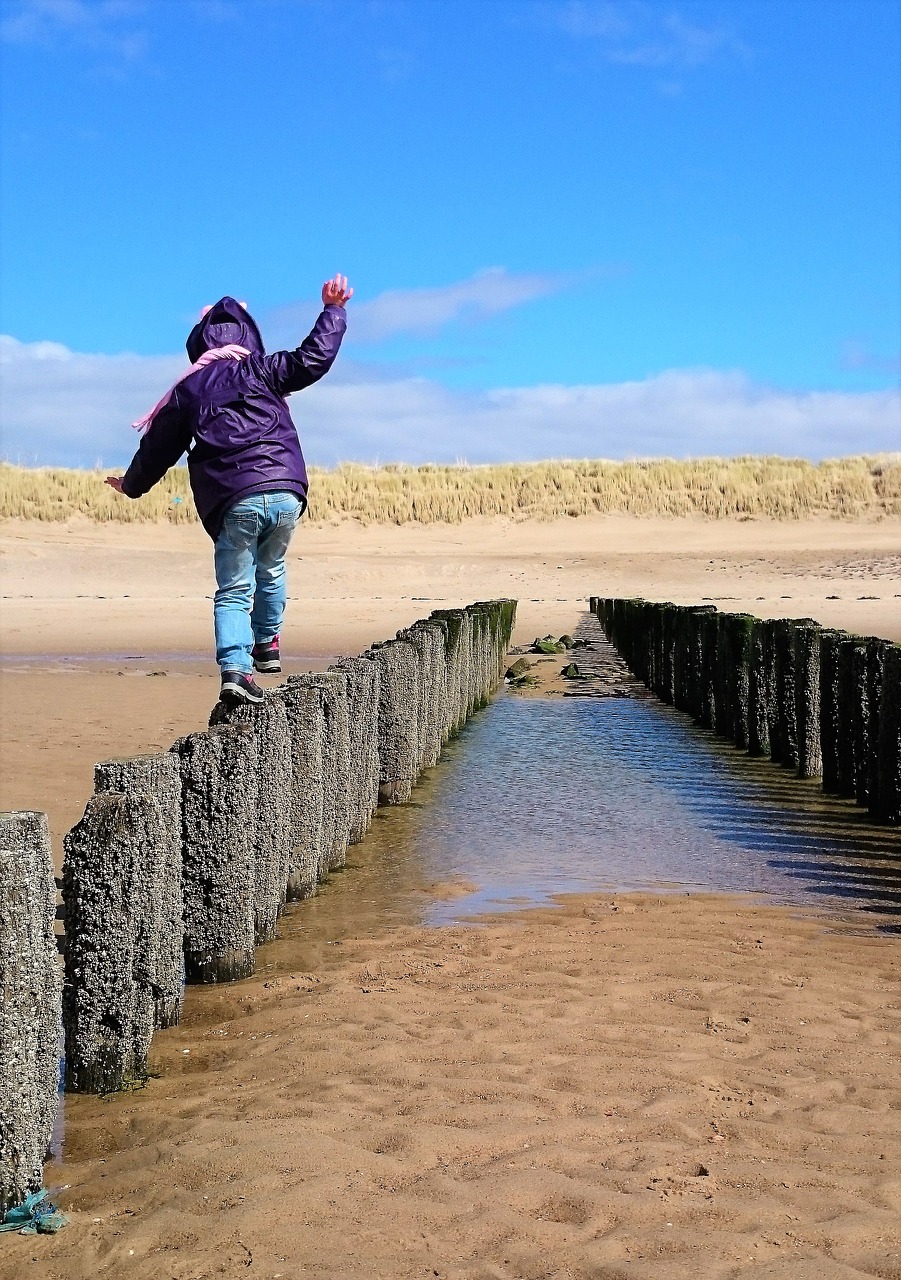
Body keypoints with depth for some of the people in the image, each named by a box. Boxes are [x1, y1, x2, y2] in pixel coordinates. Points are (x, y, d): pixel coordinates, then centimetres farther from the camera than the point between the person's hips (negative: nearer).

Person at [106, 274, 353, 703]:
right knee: (270, 572, 26)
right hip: (285, 494, 1)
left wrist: (131, 485, 37)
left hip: (233, 503, -1)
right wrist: (334, 310, 23)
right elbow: (313, 357, 7)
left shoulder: (186, 390, 12)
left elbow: (158, 448, 19)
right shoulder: (262, 372, 8)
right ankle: (267, 647, 31)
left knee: (233, 591, 2)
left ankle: (236, 669, -17)